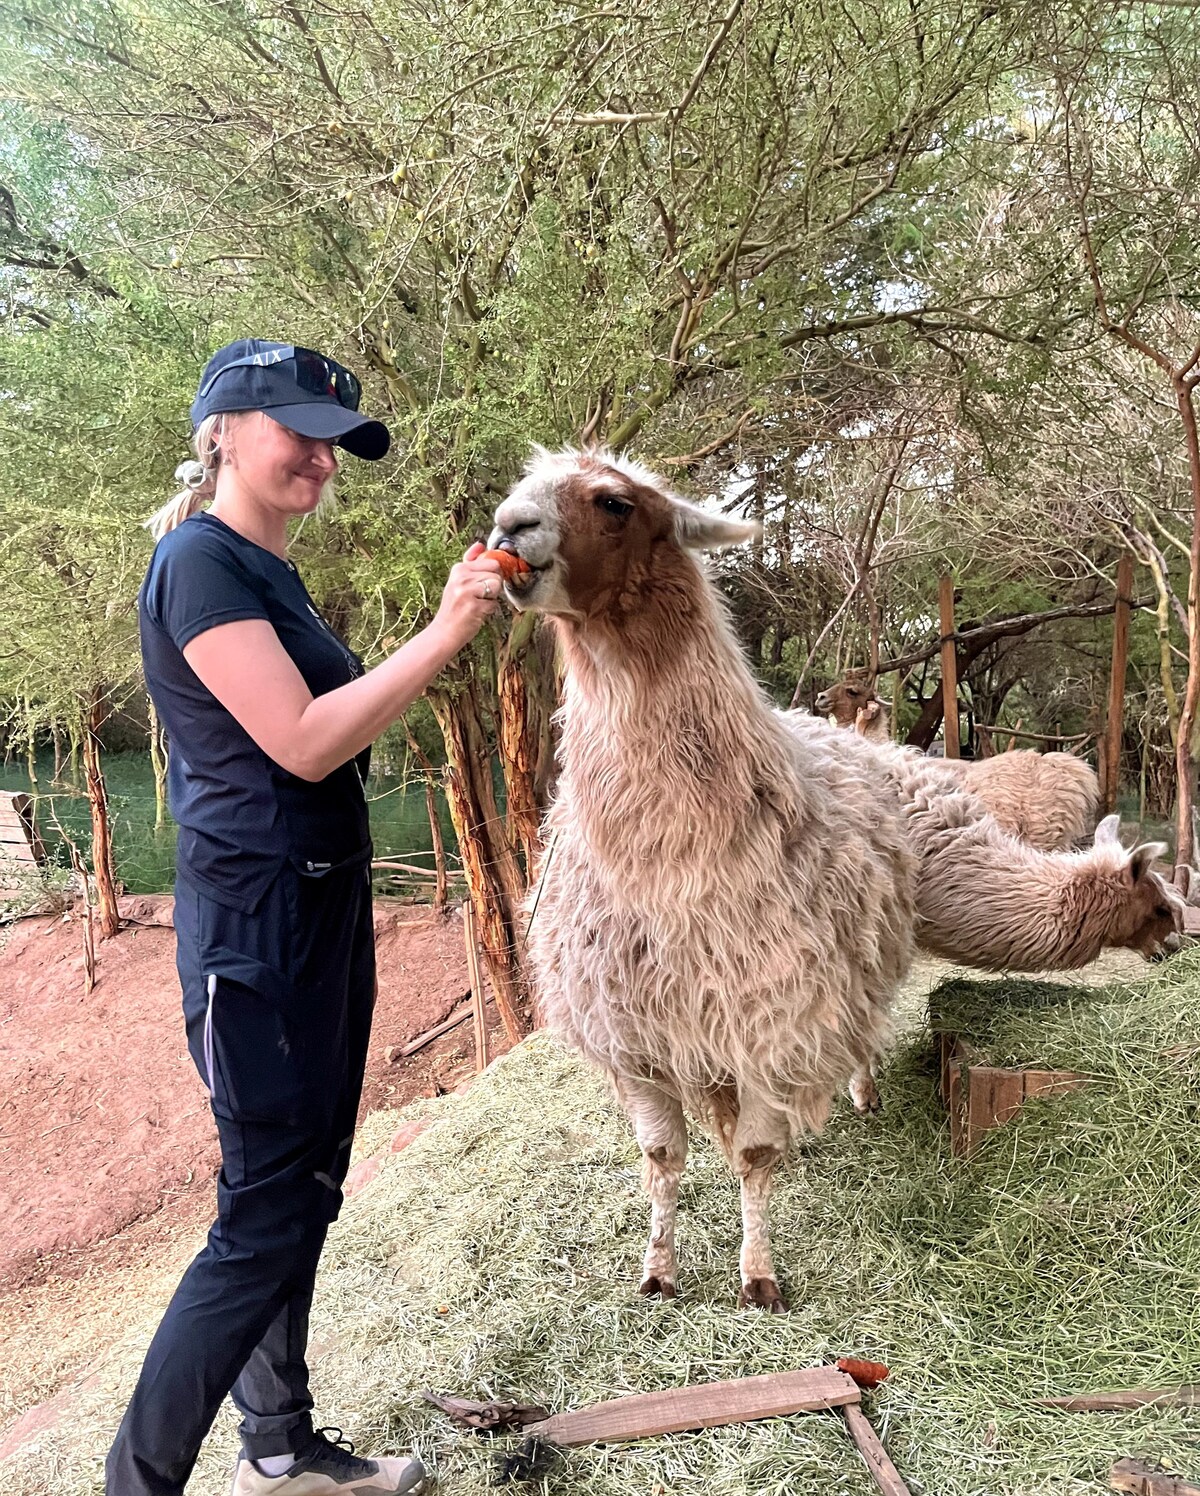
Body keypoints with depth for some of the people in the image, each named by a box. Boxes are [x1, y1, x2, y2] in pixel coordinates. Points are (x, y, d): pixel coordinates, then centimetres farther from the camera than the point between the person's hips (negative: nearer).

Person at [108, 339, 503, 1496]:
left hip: (321, 912, 10)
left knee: (307, 1192, 17)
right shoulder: (199, 560, -14)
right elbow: (301, 742, -23)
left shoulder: (267, 571, 14)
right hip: (254, 925, -10)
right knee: (265, 1220, -3)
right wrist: (444, 631, -23)